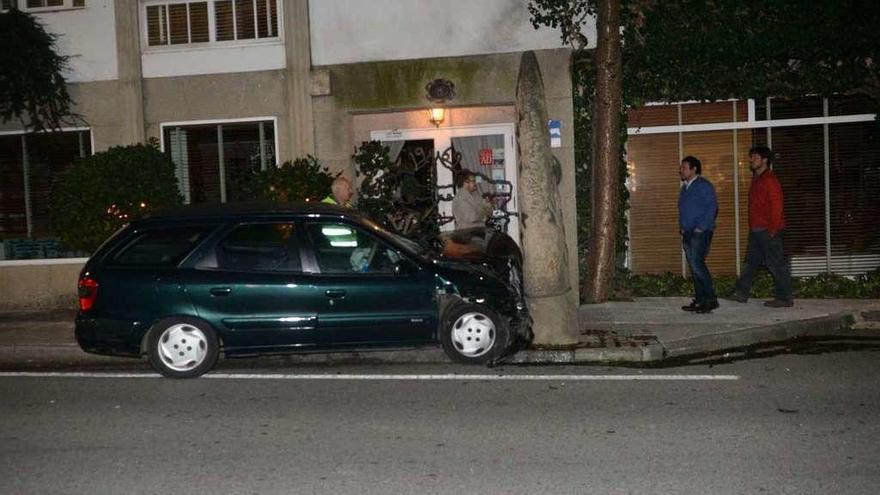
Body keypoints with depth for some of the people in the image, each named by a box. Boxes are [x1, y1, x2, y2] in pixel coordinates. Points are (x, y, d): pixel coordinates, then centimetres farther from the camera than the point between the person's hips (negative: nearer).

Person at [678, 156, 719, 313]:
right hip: (688, 233, 9)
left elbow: (712, 207, -14)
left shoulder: (703, 185, -8)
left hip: (700, 232, -9)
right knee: (694, 266, 8)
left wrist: (701, 228, -17)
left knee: (697, 264, -17)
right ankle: (699, 300, 11)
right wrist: (682, 227, 11)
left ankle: (711, 299, -11)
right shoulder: (685, 187, 18)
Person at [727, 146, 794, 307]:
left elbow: (776, 205, -18)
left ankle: (785, 298, 1)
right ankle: (742, 292, 20)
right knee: (751, 261, 13)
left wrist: (773, 229, -20)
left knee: (776, 263, -5)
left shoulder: (770, 180, -13)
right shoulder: (757, 179, 16)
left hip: (768, 230, -10)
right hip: (756, 230, 10)